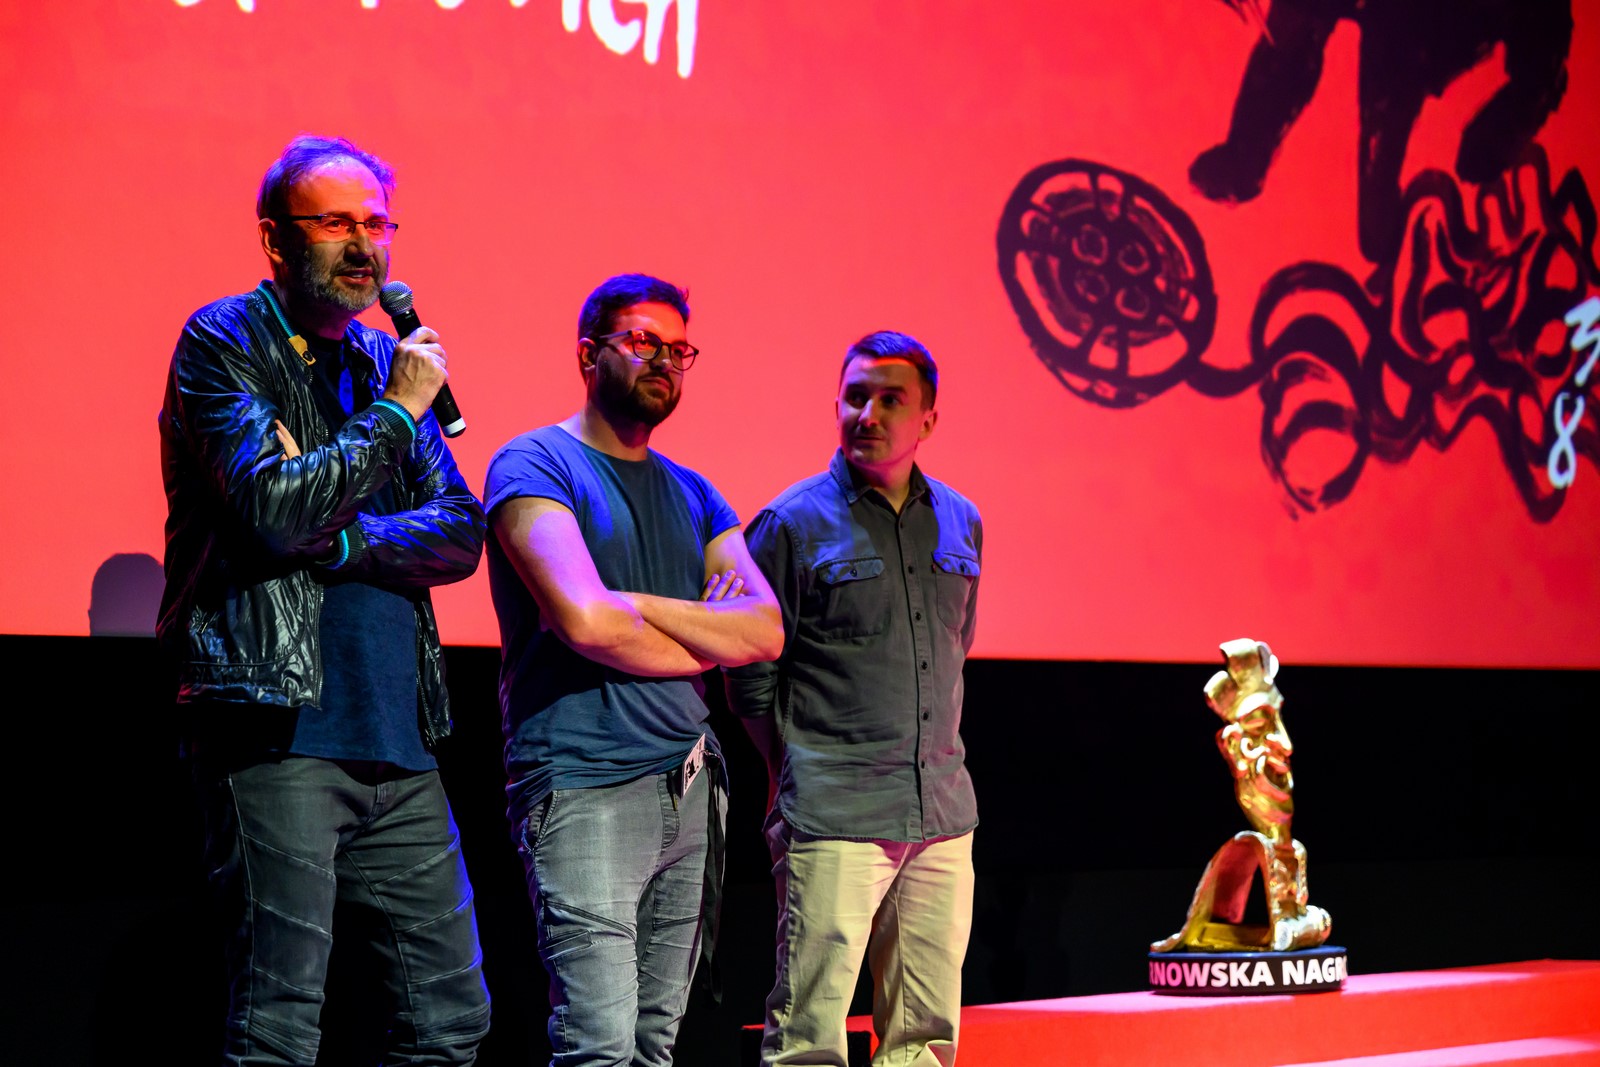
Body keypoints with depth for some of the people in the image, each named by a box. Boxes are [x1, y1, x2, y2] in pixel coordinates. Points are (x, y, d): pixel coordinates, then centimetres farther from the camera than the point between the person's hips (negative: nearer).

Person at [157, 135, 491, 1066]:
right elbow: (274, 507, -16)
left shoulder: (387, 362, 18)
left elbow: (462, 532, 9)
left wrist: (343, 541, -8)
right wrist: (395, 413, -8)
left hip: (398, 743, 7)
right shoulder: (223, 344, 0)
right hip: (279, 734, -7)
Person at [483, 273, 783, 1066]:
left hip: (689, 789, 7)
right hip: (585, 788, -7)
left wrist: (638, 605, -7)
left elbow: (766, 630, 6)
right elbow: (585, 621, -16)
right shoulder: (535, 465, -2)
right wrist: (704, 641, 1)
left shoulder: (691, 494, 19)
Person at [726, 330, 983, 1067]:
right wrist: (796, 781, 1)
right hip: (833, 822, -5)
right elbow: (751, 678, -1)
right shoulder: (793, 523, -4)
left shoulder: (960, 522, 12)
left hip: (942, 814, 5)